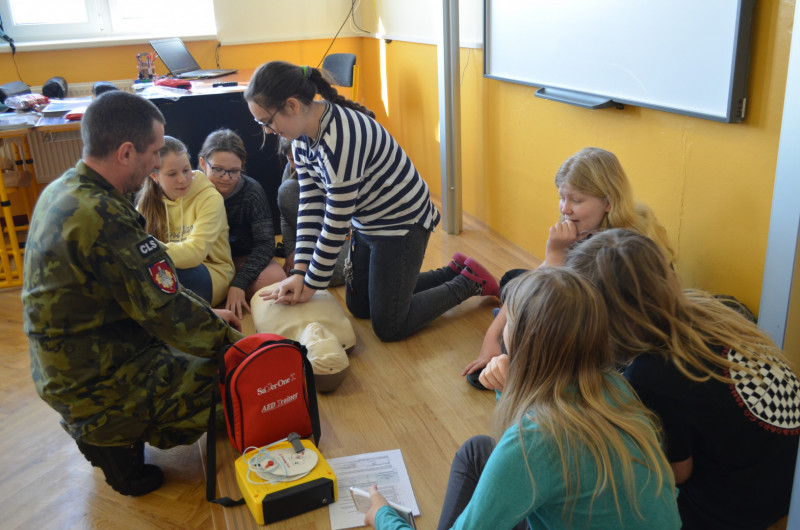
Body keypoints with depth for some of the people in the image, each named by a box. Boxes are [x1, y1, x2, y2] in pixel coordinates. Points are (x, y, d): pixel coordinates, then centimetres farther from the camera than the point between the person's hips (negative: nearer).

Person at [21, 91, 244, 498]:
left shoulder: (62, 191, 2)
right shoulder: (103, 221, -29)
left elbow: (146, 283, 9)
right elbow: (167, 314, -23)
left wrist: (208, 315, 8)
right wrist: (230, 338, -7)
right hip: (96, 384, -9)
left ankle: (99, 429, 19)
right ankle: (115, 437, 9)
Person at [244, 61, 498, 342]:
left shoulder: (340, 138, -35)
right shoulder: (303, 132, -6)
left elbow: (336, 221, -29)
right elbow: (310, 202, -6)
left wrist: (312, 284, -18)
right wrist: (299, 272, -12)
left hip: (402, 222, -9)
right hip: (368, 223, 9)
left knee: (389, 326, -2)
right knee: (359, 307, 21)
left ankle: (470, 282, 14)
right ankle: (454, 273, 29)